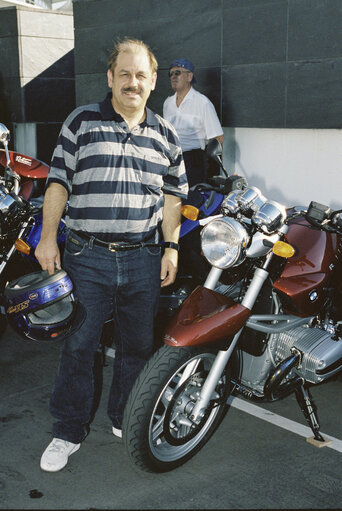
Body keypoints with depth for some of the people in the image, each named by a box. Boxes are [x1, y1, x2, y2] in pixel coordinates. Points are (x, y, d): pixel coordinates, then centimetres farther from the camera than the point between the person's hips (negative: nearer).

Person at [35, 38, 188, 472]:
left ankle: (125, 420, 33)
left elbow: (173, 194, 13)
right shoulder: (81, 122, 2)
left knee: (137, 346, 13)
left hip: (144, 259, 3)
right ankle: (68, 432, 20)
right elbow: (58, 181, 1)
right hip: (87, 257, -2)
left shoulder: (165, 135, 10)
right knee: (77, 346, 4)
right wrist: (47, 237, -3)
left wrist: (171, 247, 6)